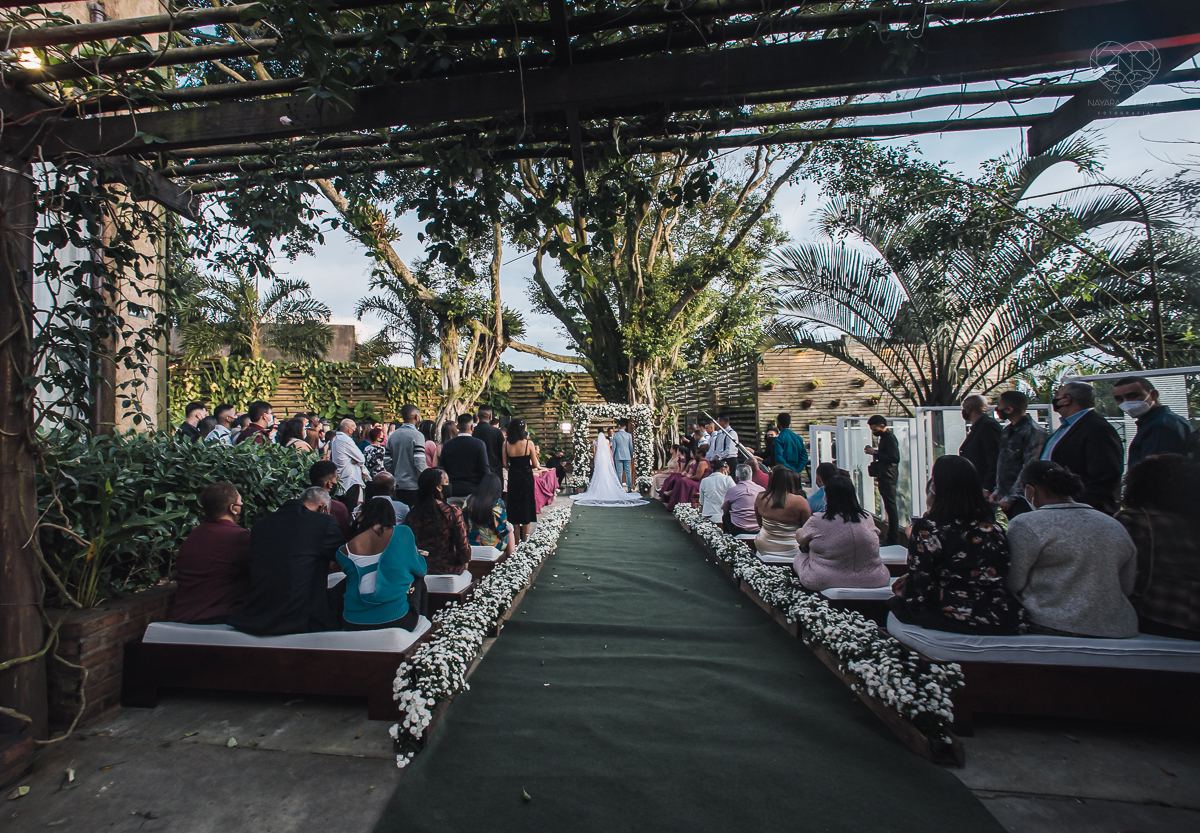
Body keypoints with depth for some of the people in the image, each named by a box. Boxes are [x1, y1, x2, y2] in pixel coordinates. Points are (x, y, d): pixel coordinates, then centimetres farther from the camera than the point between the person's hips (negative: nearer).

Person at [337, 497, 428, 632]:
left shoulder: (345, 550, -2)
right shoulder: (403, 533, -7)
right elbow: (420, 569, 7)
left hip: (353, 625, 2)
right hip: (395, 620, -2)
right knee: (418, 577, 24)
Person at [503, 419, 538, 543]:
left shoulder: (506, 444, -6)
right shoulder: (529, 443, -13)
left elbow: (505, 463, -4)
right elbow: (535, 465, -9)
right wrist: (535, 453, 10)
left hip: (512, 477, 3)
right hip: (526, 477, -2)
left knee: (514, 506, 14)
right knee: (526, 505, 11)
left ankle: (516, 539, 20)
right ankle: (524, 538, 18)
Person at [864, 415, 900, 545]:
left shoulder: (890, 438, -13)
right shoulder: (883, 437, 16)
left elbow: (894, 458, -23)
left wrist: (875, 453, -20)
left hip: (888, 478, -10)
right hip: (884, 478, 10)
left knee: (890, 507, -7)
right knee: (890, 507, 12)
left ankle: (893, 538, -3)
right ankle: (892, 536, 17)